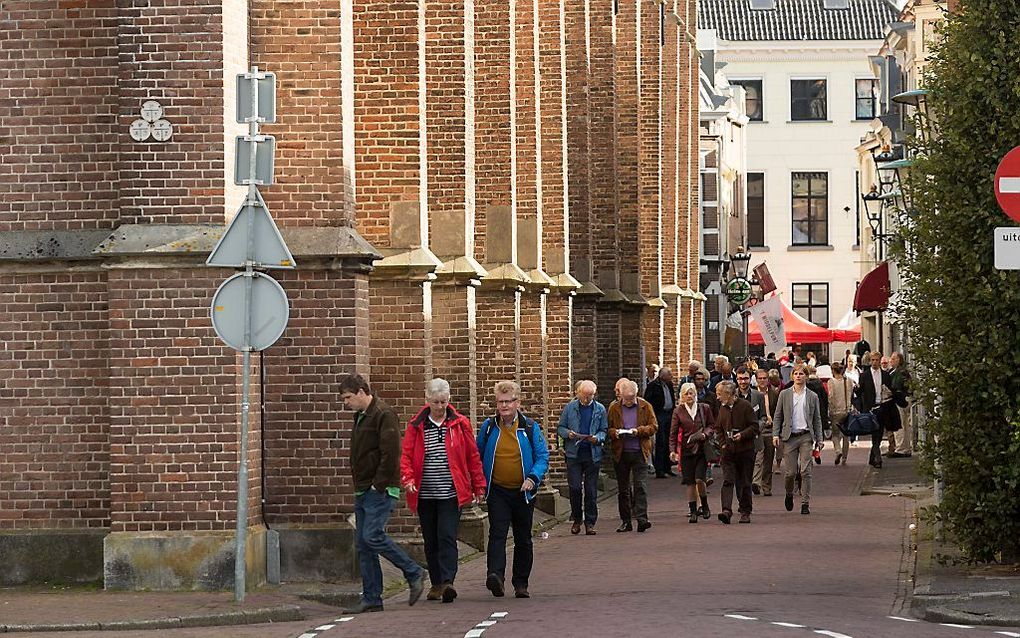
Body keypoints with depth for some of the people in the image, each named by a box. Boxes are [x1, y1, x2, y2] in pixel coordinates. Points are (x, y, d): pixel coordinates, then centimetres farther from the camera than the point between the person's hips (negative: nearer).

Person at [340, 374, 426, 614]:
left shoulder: (383, 415, -12)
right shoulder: (360, 416, 18)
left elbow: (391, 453, -19)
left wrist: (379, 485, -18)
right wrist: (359, 484, 15)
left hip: (380, 491, -10)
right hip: (363, 491, 10)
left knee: (372, 536, -17)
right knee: (362, 544, 5)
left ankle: (413, 573, -1)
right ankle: (371, 598, 8)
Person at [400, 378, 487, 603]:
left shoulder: (460, 424, 2)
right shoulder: (416, 426, 4)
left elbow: (473, 456, 7)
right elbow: (406, 456, 1)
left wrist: (479, 486, 7)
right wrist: (408, 479, -17)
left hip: (451, 493, -2)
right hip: (425, 495, 2)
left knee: (447, 537, -14)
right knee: (431, 541, 10)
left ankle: (447, 582, -20)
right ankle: (436, 584, 21)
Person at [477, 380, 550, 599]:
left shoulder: (530, 427, -1)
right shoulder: (489, 427, 2)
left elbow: (542, 457, -2)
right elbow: (478, 456, 12)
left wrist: (533, 478, -19)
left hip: (523, 492, 1)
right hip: (497, 491, -1)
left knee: (523, 539, 10)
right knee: (497, 533, -19)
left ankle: (521, 583, 21)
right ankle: (495, 575, -33)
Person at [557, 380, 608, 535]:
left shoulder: (600, 409, 6)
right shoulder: (570, 408, 4)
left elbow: (604, 430, 10)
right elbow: (560, 428, 9)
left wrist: (597, 438, -12)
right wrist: (568, 434, -13)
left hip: (593, 454, 1)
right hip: (574, 453, 0)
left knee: (591, 490, 3)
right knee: (575, 488, -5)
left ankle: (590, 522, 11)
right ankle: (576, 519, 12)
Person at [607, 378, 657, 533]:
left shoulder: (645, 407, 5)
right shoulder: (614, 408, 8)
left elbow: (653, 426, 3)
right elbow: (608, 429, 10)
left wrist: (639, 430, -13)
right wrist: (614, 432, -13)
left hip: (639, 452, -2)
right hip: (621, 453, 2)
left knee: (640, 485, -12)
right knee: (623, 489, 6)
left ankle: (641, 518, -15)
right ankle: (626, 521, 13)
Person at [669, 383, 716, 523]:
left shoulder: (704, 409, 6)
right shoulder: (678, 411, 4)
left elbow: (712, 426, 12)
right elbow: (673, 432, 3)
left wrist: (705, 433, -9)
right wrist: (672, 450, -6)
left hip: (702, 449, -1)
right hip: (686, 450, 1)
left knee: (699, 479, -11)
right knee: (689, 482, 0)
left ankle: (704, 506, 12)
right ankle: (693, 511, 8)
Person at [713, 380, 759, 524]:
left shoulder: (745, 406, -6)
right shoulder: (723, 408, 9)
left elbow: (754, 426, -6)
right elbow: (718, 429, 21)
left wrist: (742, 435, -20)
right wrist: (722, 443, 6)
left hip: (745, 451, -3)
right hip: (729, 451, 3)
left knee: (744, 483, 5)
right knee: (727, 481, -10)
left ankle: (745, 512, 17)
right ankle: (726, 511, -20)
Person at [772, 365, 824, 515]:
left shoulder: (812, 396, 8)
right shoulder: (785, 394, 7)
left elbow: (817, 419, 11)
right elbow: (778, 416, 8)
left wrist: (819, 439, 4)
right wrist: (775, 434, -4)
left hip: (806, 436, 0)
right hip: (790, 436, 0)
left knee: (805, 471, -6)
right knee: (790, 471, -1)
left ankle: (805, 503, -2)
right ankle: (789, 494, 28)